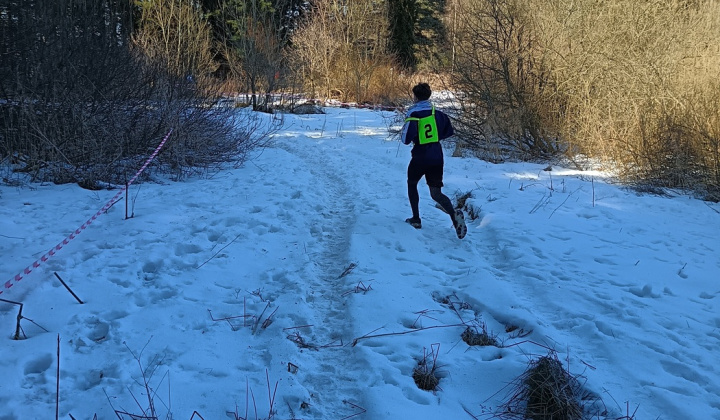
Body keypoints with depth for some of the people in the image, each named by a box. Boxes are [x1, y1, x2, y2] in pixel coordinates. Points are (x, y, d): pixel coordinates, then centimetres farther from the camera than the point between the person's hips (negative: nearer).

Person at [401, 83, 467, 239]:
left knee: (412, 185, 23)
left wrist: (405, 136, 4)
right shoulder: (438, 113, 4)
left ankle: (416, 220, 24)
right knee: (436, 193, 5)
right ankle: (454, 214, -23)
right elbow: (449, 132, 11)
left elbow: (406, 139, -18)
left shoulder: (413, 115, -11)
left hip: (420, 157, -4)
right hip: (437, 158, 4)